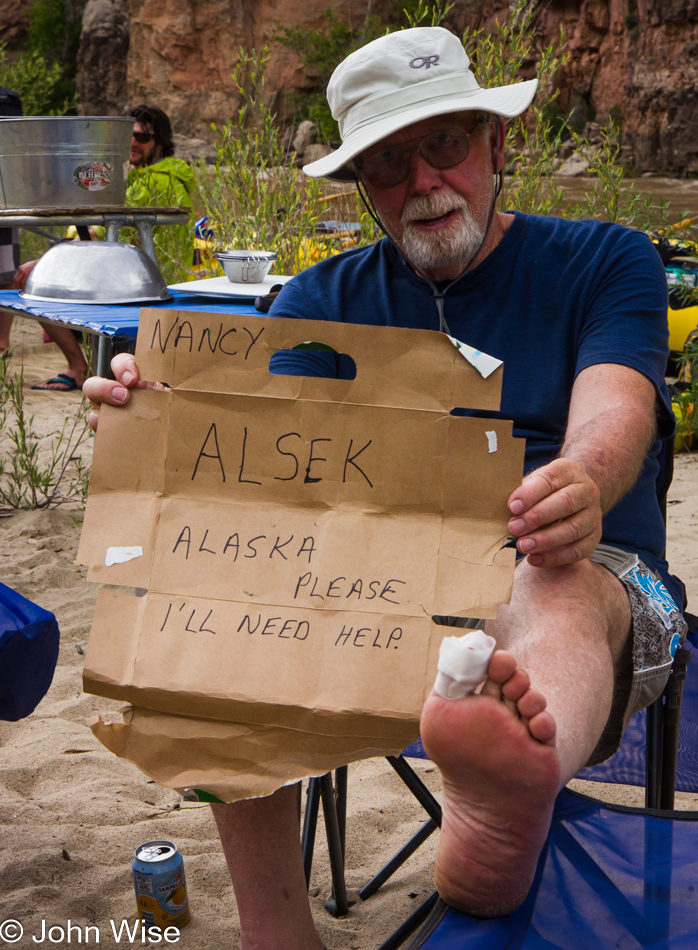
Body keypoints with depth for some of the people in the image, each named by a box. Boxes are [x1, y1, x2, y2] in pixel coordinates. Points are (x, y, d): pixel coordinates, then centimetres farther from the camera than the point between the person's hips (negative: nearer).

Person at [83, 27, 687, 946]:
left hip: (593, 577, -2)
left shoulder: (604, 261, 7)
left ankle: (503, 813, -68)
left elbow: (614, 407, -13)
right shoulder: (321, 300, 13)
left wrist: (585, 486, -38)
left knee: (563, 585, -36)